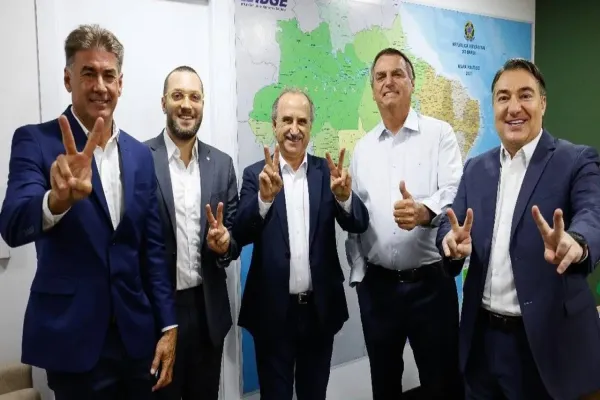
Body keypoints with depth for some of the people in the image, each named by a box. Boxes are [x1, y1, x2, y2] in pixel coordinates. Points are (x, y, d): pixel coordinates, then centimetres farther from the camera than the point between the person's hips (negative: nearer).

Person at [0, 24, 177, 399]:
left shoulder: (140, 154, 5)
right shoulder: (35, 141, -7)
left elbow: (153, 248, 7)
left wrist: (168, 326, 3)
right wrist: (57, 200, -43)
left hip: (137, 335, 4)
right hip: (73, 338, -3)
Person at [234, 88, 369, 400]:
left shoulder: (327, 172, 1)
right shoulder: (255, 174, -3)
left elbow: (358, 225, -7)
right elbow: (241, 235, -14)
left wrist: (344, 195, -29)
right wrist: (265, 196, -33)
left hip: (320, 308, 2)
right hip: (272, 310, -2)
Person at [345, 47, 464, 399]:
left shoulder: (439, 133, -2)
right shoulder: (363, 147, 9)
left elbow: (456, 192, -13)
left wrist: (425, 211, -34)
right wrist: (358, 273, 5)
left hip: (430, 281, -3)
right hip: (376, 283, 4)